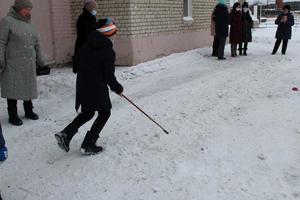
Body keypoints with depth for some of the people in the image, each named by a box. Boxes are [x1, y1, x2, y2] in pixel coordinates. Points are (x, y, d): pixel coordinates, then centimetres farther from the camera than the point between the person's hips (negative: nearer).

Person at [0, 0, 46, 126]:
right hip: (13, 65, -6)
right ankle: (13, 116, 10)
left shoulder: (30, 25, 15)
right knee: (13, 90, -1)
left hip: (29, 65, 6)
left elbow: (37, 45, 19)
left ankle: (29, 111, 28)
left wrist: (40, 61, 17)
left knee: (29, 88, 13)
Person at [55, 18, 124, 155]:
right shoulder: (108, 52, -14)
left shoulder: (86, 45, 6)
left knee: (87, 113, 23)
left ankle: (65, 134, 8)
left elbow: (80, 64, 12)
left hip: (82, 86, 7)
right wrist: (118, 89, 3)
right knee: (104, 113, 11)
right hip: (97, 87, -7)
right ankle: (88, 145, 10)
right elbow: (109, 76, -12)